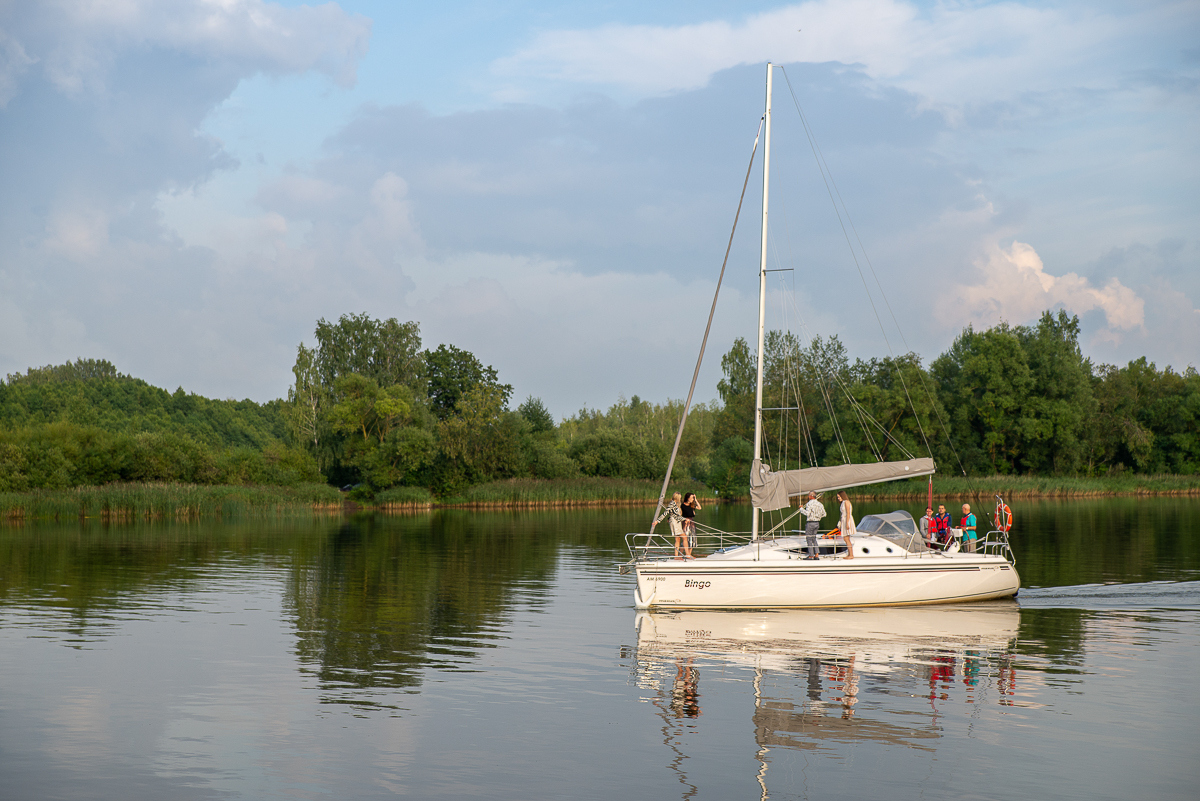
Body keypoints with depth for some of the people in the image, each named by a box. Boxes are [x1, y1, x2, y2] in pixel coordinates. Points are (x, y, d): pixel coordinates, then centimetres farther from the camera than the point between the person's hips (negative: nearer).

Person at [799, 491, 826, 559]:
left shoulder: (810, 503, -13)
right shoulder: (820, 504, 9)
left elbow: (807, 513, -22)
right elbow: (824, 514, 11)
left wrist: (801, 510, -6)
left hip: (810, 523, -7)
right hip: (817, 523, 7)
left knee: (809, 539, 1)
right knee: (813, 538, 16)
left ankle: (811, 555, 1)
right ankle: (816, 555, 8)